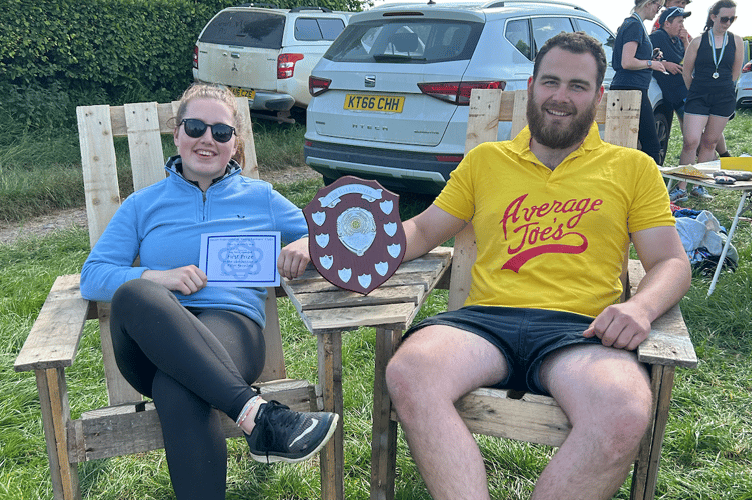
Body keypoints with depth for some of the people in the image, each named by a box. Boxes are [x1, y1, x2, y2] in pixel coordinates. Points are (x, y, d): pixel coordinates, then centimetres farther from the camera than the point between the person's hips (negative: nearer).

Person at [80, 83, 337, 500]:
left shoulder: (260, 197, 22)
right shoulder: (143, 204, 21)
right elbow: (92, 276, 11)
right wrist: (159, 277, -8)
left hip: (232, 323, -1)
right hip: (153, 335, 2)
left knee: (178, 392, -38)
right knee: (133, 293, -37)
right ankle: (257, 414, -44)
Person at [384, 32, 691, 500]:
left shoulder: (633, 168, 19)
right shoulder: (485, 160, 22)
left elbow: (672, 262, 14)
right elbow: (422, 231, 21)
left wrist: (642, 306, -11)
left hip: (580, 327, 0)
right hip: (487, 317, 1)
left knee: (625, 416, -35)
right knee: (408, 374, -32)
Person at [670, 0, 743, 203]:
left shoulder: (736, 41, 5)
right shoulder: (698, 42, -1)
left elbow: (735, 72, 13)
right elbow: (687, 72, 6)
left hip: (724, 98, 2)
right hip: (698, 97, -2)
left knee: (710, 143, 7)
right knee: (690, 141, -11)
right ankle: (681, 187, -3)